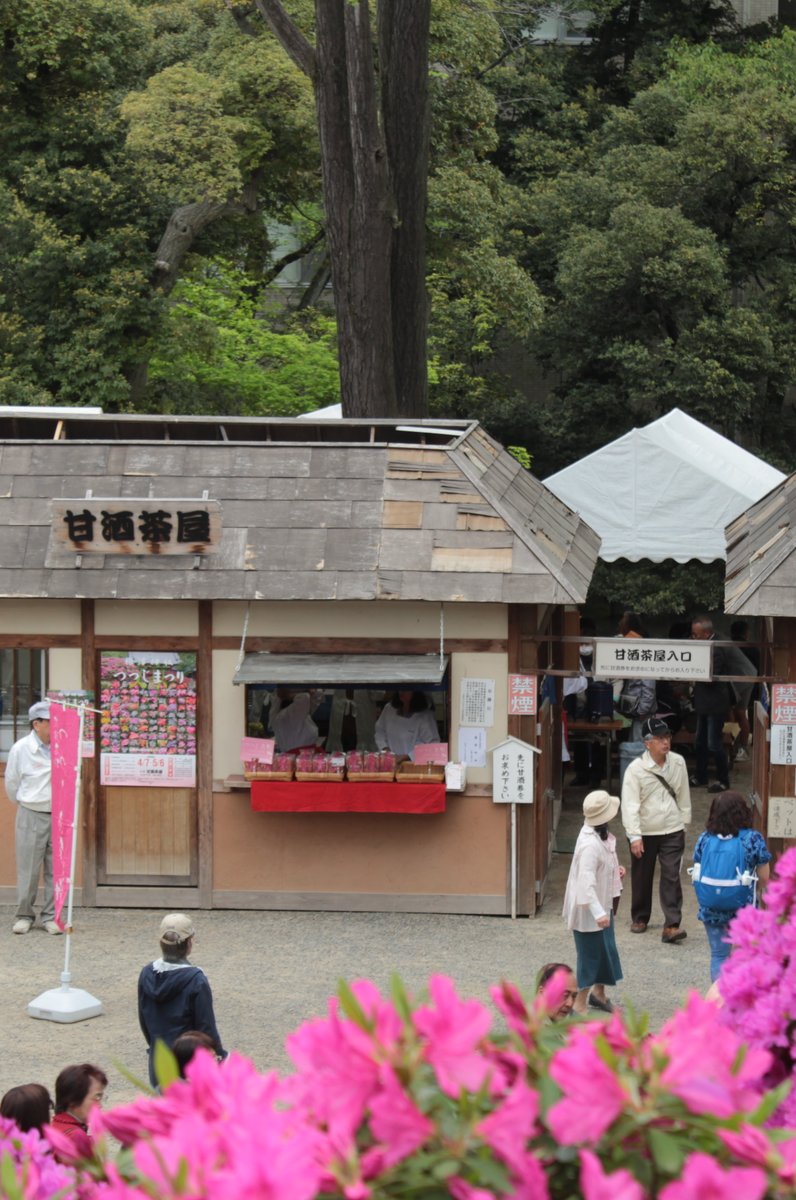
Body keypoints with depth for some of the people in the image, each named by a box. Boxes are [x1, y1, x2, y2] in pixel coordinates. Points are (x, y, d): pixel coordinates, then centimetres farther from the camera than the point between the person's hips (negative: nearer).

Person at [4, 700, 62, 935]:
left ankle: (51, 916, 15)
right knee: (28, 869, 4)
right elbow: (11, 783, 5)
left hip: (59, 815, 2)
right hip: (31, 816, -2)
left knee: (56, 870, 5)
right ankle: (24, 915, 15)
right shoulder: (21, 749, -7)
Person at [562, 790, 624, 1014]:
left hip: (602, 906, 10)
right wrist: (598, 912, -35)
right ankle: (579, 1006, 13)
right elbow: (586, 881, -32)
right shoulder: (590, 844, -29)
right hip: (588, 911, -10)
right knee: (589, 956, 1)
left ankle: (598, 993, 40)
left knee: (606, 951, 21)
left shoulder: (599, 836, 2)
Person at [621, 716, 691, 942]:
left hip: (672, 831, 2)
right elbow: (630, 804, -16)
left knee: (671, 877, -5)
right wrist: (634, 836, -20)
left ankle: (672, 926, -7)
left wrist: (684, 821, 12)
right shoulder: (635, 768, -15)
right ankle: (640, 918, 32)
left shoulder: (678, 762, -3)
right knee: (641, 878, 13)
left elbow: (683, 795, 8)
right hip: (644, 833, -1)